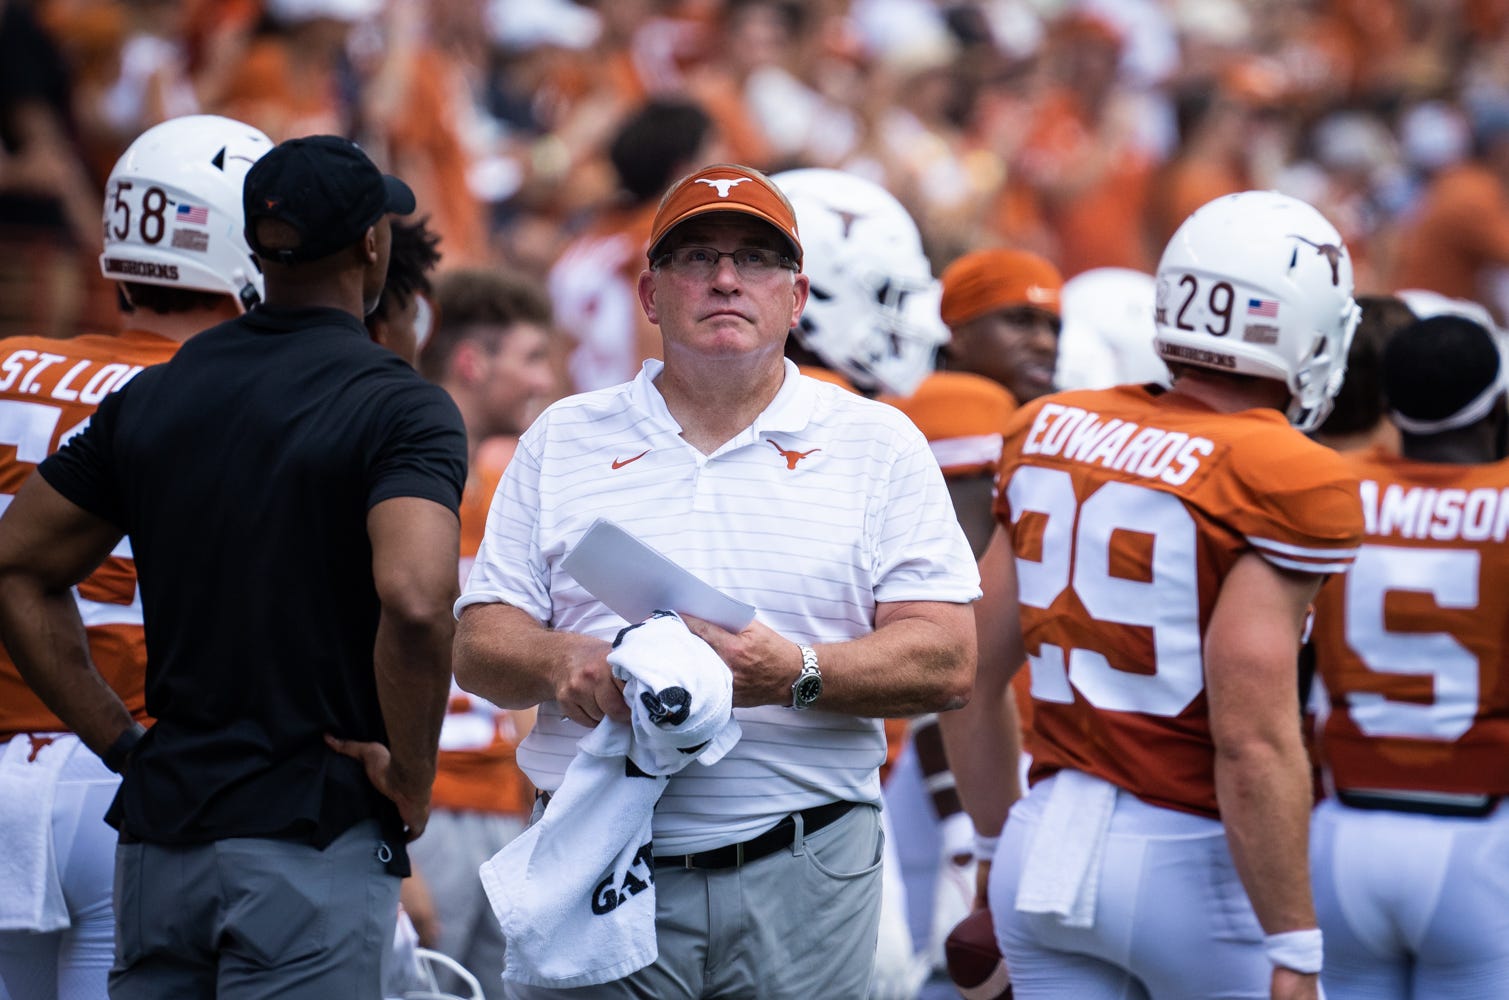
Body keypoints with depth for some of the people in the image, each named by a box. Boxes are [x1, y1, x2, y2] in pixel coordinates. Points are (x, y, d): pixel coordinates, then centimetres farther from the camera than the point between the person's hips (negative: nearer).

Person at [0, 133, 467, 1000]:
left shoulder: (155, 398, 10)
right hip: (311, 832, -6)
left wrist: (121, 740, 14)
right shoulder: (399, 409, -9)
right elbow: (414, 599, -25)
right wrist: (411, 779, -11)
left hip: (161, 823, 6)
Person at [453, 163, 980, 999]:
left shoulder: (876, 446, 8)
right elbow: (480, 647, 9)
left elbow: (945, 662, -1)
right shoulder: (565, 441, 14)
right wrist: (561, 663, -13)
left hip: (800, 875, -1)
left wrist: (794, 673, -17)